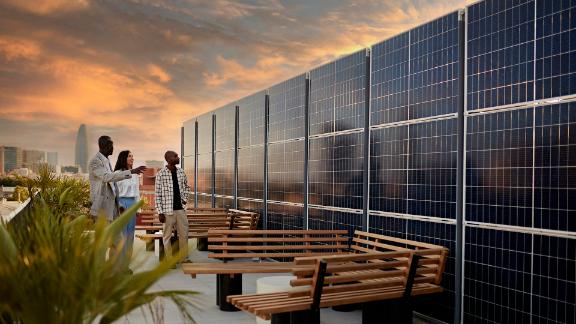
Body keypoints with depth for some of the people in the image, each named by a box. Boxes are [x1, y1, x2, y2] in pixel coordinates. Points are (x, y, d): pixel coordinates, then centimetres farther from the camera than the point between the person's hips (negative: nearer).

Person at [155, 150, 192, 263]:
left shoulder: (181, 172, 6)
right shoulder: (161, 174, -8)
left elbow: (187, 187, 22)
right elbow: (158, 194, -7)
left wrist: (185, 199, 8)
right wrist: (160, 212, -10)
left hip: (181, 209, 5)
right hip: (168, 210, -5)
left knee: (184, 234, 9)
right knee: (167, 236, 5)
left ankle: (185, 257, 22)